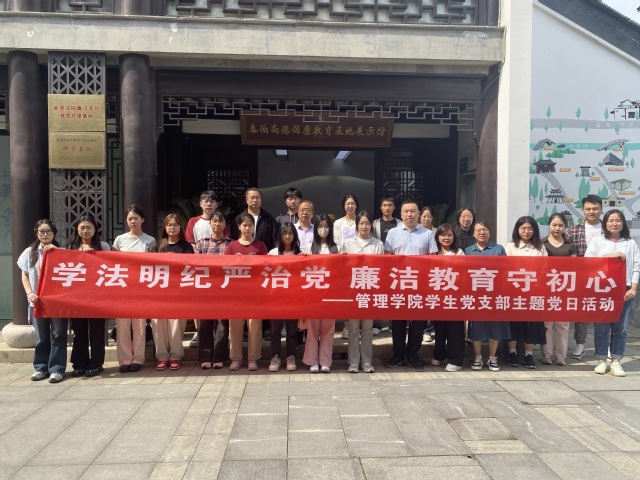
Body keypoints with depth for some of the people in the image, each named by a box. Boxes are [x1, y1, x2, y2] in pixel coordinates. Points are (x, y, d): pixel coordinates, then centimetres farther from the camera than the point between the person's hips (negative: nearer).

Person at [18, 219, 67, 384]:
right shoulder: (29, 252, 9)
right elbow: (25, 276, 11)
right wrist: (30, 293, -4)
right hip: (38, 300, 2)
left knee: (58, 335, -1)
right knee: (41, 336, 9)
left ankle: (57, 369, 4)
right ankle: (41, 367, 19)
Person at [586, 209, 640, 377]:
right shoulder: (597, 241, 8)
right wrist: (611, 256, -11)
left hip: (624, 290, 1)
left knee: (620, 327, 3)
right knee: (601, 327, 1)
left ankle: (615, 361, 10)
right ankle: (602, 360, 10)